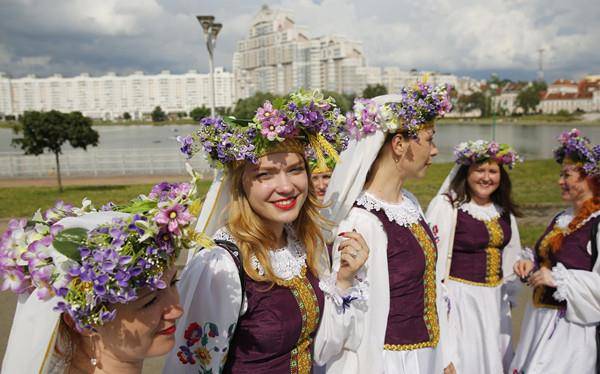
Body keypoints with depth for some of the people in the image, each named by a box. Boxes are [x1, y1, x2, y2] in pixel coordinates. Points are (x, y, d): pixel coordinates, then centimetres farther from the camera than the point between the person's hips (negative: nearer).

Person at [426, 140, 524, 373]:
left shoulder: (504, 210, 6)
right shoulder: (446, 206, -16)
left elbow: (510, 255, 18)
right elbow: (432, 258, -16)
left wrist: (509, 295, 20)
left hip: (495, 301, 7)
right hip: (459, 300, -6)